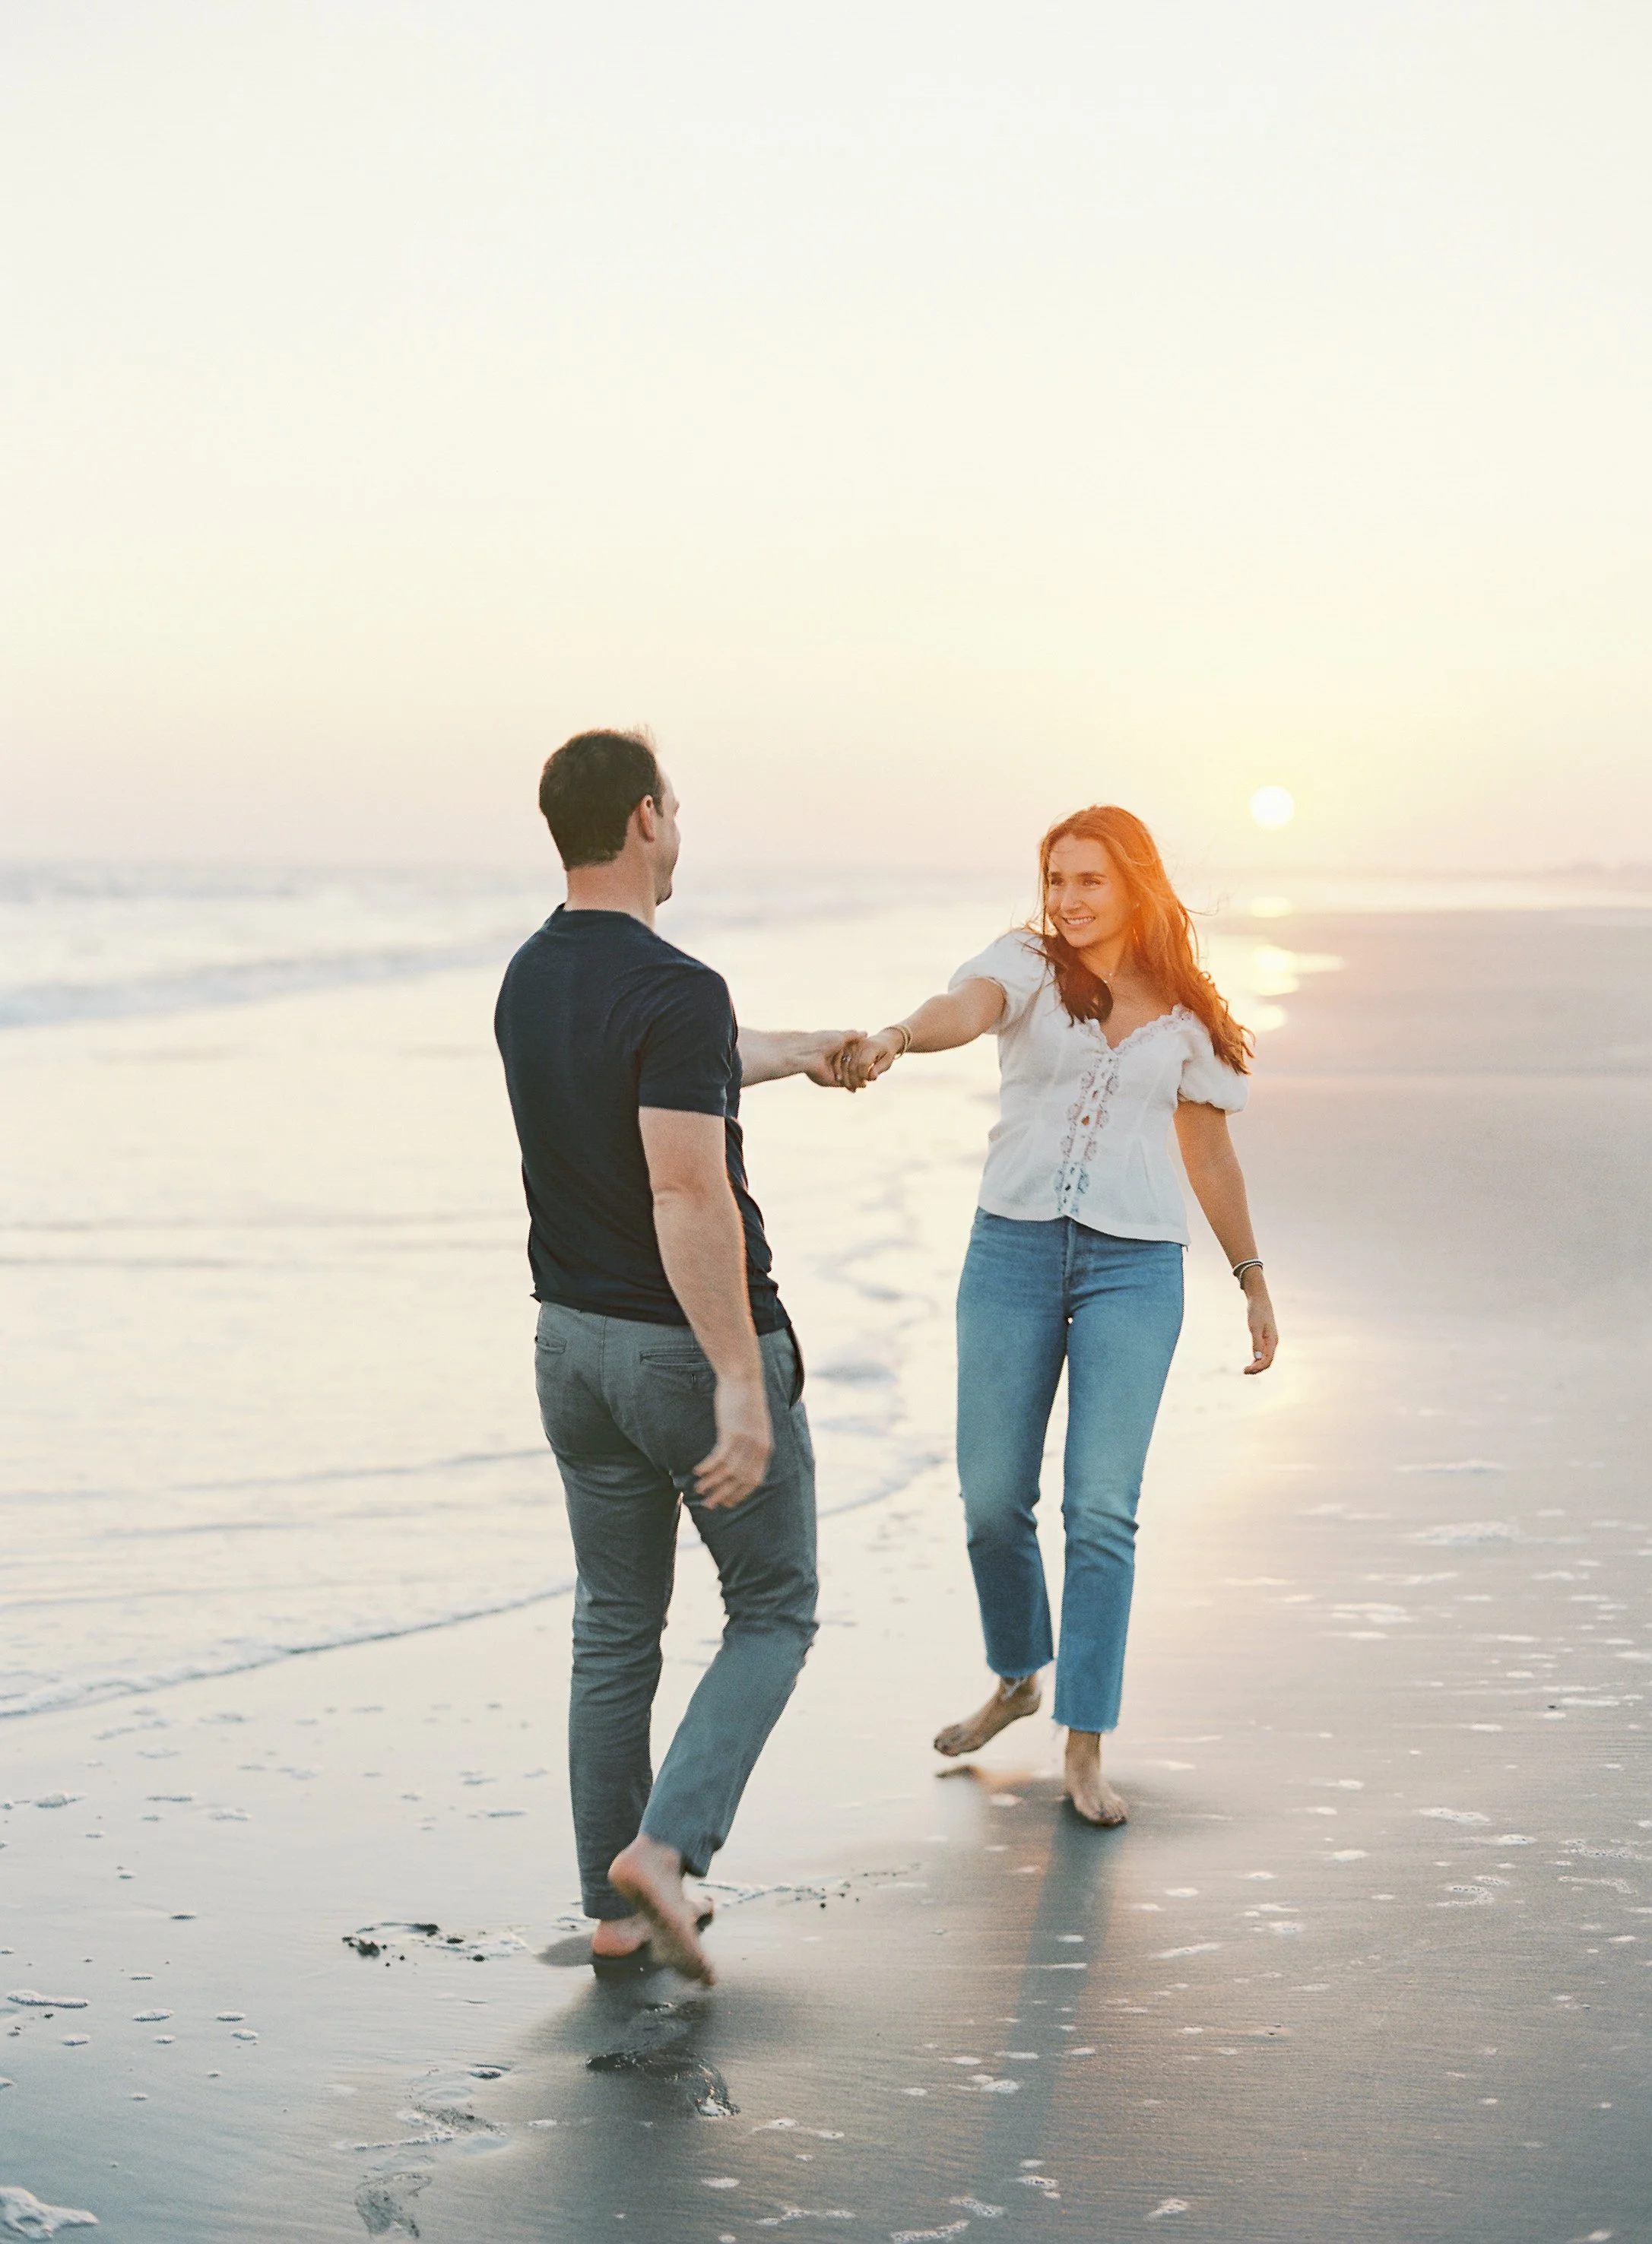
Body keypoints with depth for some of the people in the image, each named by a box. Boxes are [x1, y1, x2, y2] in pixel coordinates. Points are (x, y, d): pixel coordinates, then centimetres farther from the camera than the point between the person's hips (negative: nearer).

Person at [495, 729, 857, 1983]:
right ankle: (665, 1845, -6)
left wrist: (794, 1054, 43)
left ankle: (617, 1907, 19)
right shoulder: (677, 991, -22)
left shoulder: (530, 982, 6)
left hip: (575, 1342, 7)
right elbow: (689, 1197, -28)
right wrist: (740, 1386, -27)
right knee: (774, 1613, 9)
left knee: (616, 1630, 14)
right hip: (694, 1345, -7)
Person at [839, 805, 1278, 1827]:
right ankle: (1019, 1675, 33)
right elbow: (965, 1009, -21)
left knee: (1102, 1509, -7)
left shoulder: (1186, 1014, 7)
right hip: (1014, 1249, 0)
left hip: (1135, 1268, 0)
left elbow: (1210, 1152, 16)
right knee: (993, 1496, 6)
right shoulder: (1028, 964, 2)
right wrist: (897, 1036, -44)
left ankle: (1086, 1749, -1)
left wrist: (1253, 1276, 17)